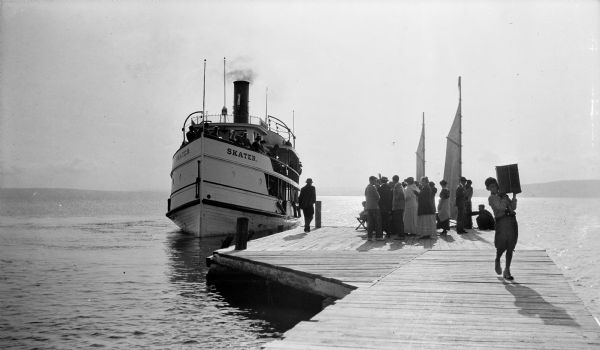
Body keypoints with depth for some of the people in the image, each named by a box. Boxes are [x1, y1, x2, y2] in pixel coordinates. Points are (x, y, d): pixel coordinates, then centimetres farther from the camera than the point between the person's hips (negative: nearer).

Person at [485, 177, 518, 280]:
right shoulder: (491, 198, 2)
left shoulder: (503, 195, 22)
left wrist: (514, 196, 10)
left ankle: (507, 271, 11)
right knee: (502, 246, -10)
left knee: (510, 247, 4)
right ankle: (497, 261, 24)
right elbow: (501, 207, -13)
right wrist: (504, 197, -6)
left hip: (512, 220, 5)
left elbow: (513, 207, 18)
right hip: (501, 220, -5)